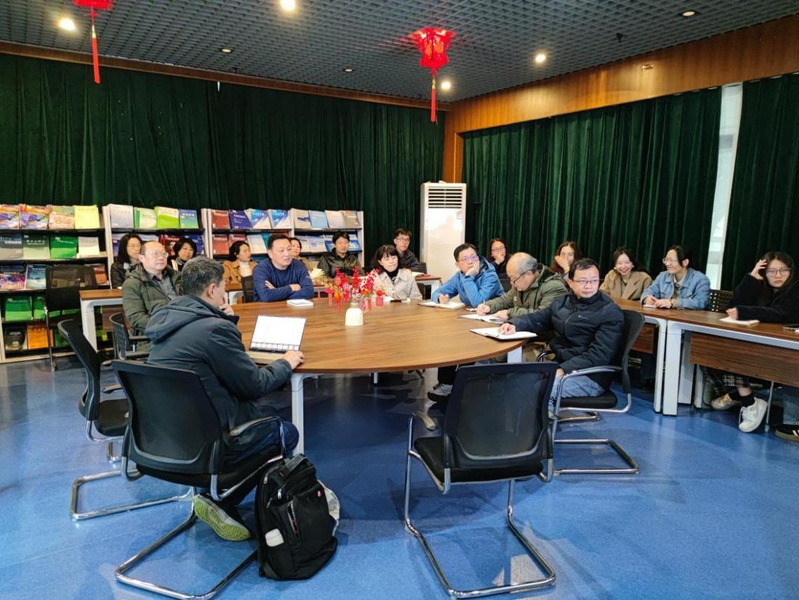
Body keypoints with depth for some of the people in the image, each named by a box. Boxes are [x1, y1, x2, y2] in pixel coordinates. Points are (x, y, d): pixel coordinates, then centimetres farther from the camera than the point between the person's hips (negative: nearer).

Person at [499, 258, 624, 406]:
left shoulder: (610, 312, -8)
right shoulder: (561, 302, 13)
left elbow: (599, 355, -17)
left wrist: (563, 370, -27)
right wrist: (514, 324, -8)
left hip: (589, 377, -7)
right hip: (559, 365, 7)